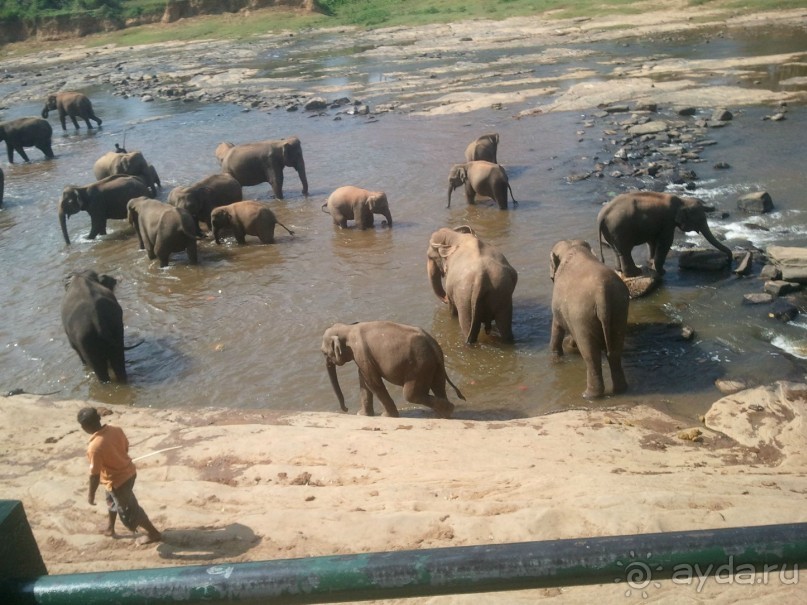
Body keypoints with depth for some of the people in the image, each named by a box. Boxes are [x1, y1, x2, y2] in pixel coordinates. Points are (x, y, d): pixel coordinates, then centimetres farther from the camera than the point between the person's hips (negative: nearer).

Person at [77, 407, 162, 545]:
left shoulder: (94, 447, -32)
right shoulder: (116, 429, -12)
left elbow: (95, 474, -23)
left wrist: (91, 494, -7)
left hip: (118, 481, -8)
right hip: (129, 472, 8)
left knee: (129, 511, 12)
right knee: (112, 500, 32)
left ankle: (154, 533, 26)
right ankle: (110, 527, 53)